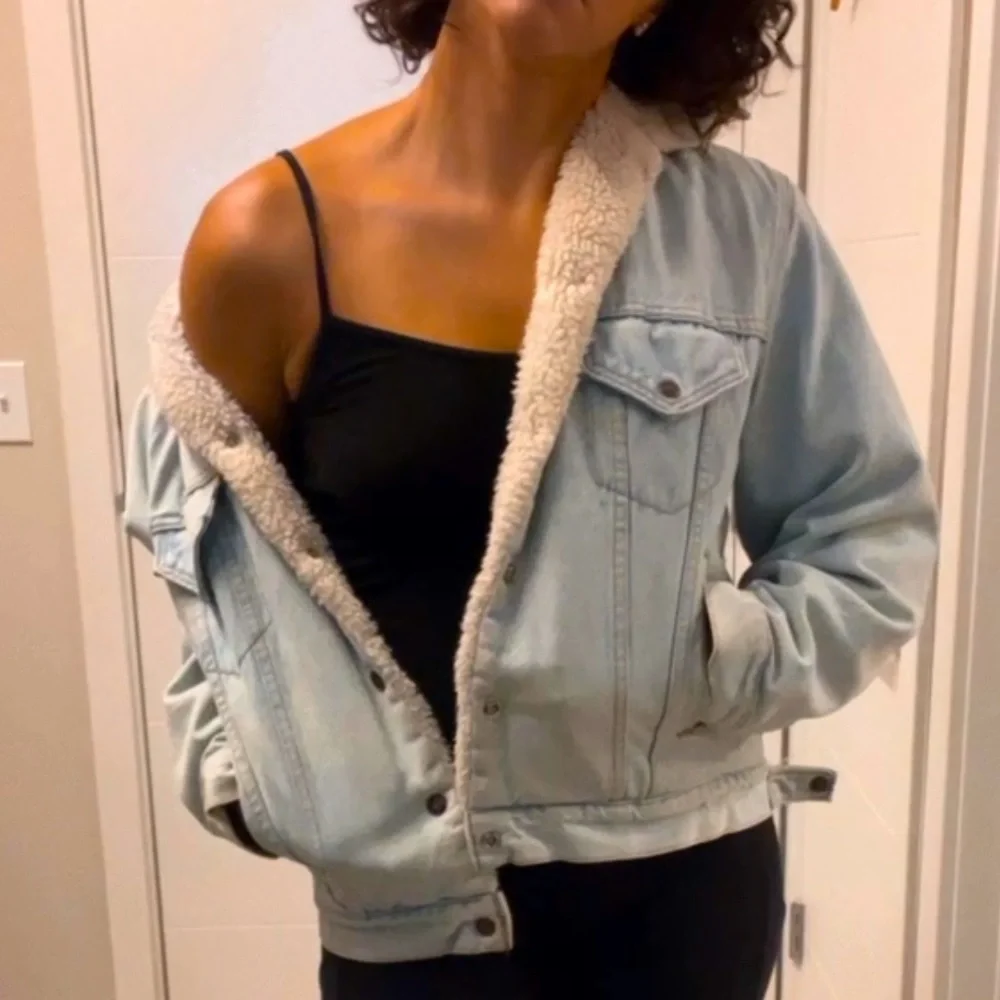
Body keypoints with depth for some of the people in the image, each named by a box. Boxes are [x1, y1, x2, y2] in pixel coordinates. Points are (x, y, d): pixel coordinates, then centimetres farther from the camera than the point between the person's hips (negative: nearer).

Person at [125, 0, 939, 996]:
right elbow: (212, 568, 1)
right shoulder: (272, 240, -10)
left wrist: (723, 660, -14)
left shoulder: (744, 224, -8)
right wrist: (246, 771, -12)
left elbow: (873, 532, 1)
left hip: (688, 880, 2)